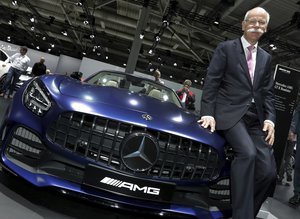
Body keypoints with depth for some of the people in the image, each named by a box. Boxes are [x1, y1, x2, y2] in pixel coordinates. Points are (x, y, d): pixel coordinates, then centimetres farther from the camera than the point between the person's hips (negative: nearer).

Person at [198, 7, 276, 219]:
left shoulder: (266, 58, 20)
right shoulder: (226, 48, 6)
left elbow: (268, 92, 16)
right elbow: (211, 82, -3)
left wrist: (270, 118, 0)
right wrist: (208, 112, -13)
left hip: (256, 117, 5)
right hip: (230, 112, -5)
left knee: (268, 171, -7)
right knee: (247, 153, -29)